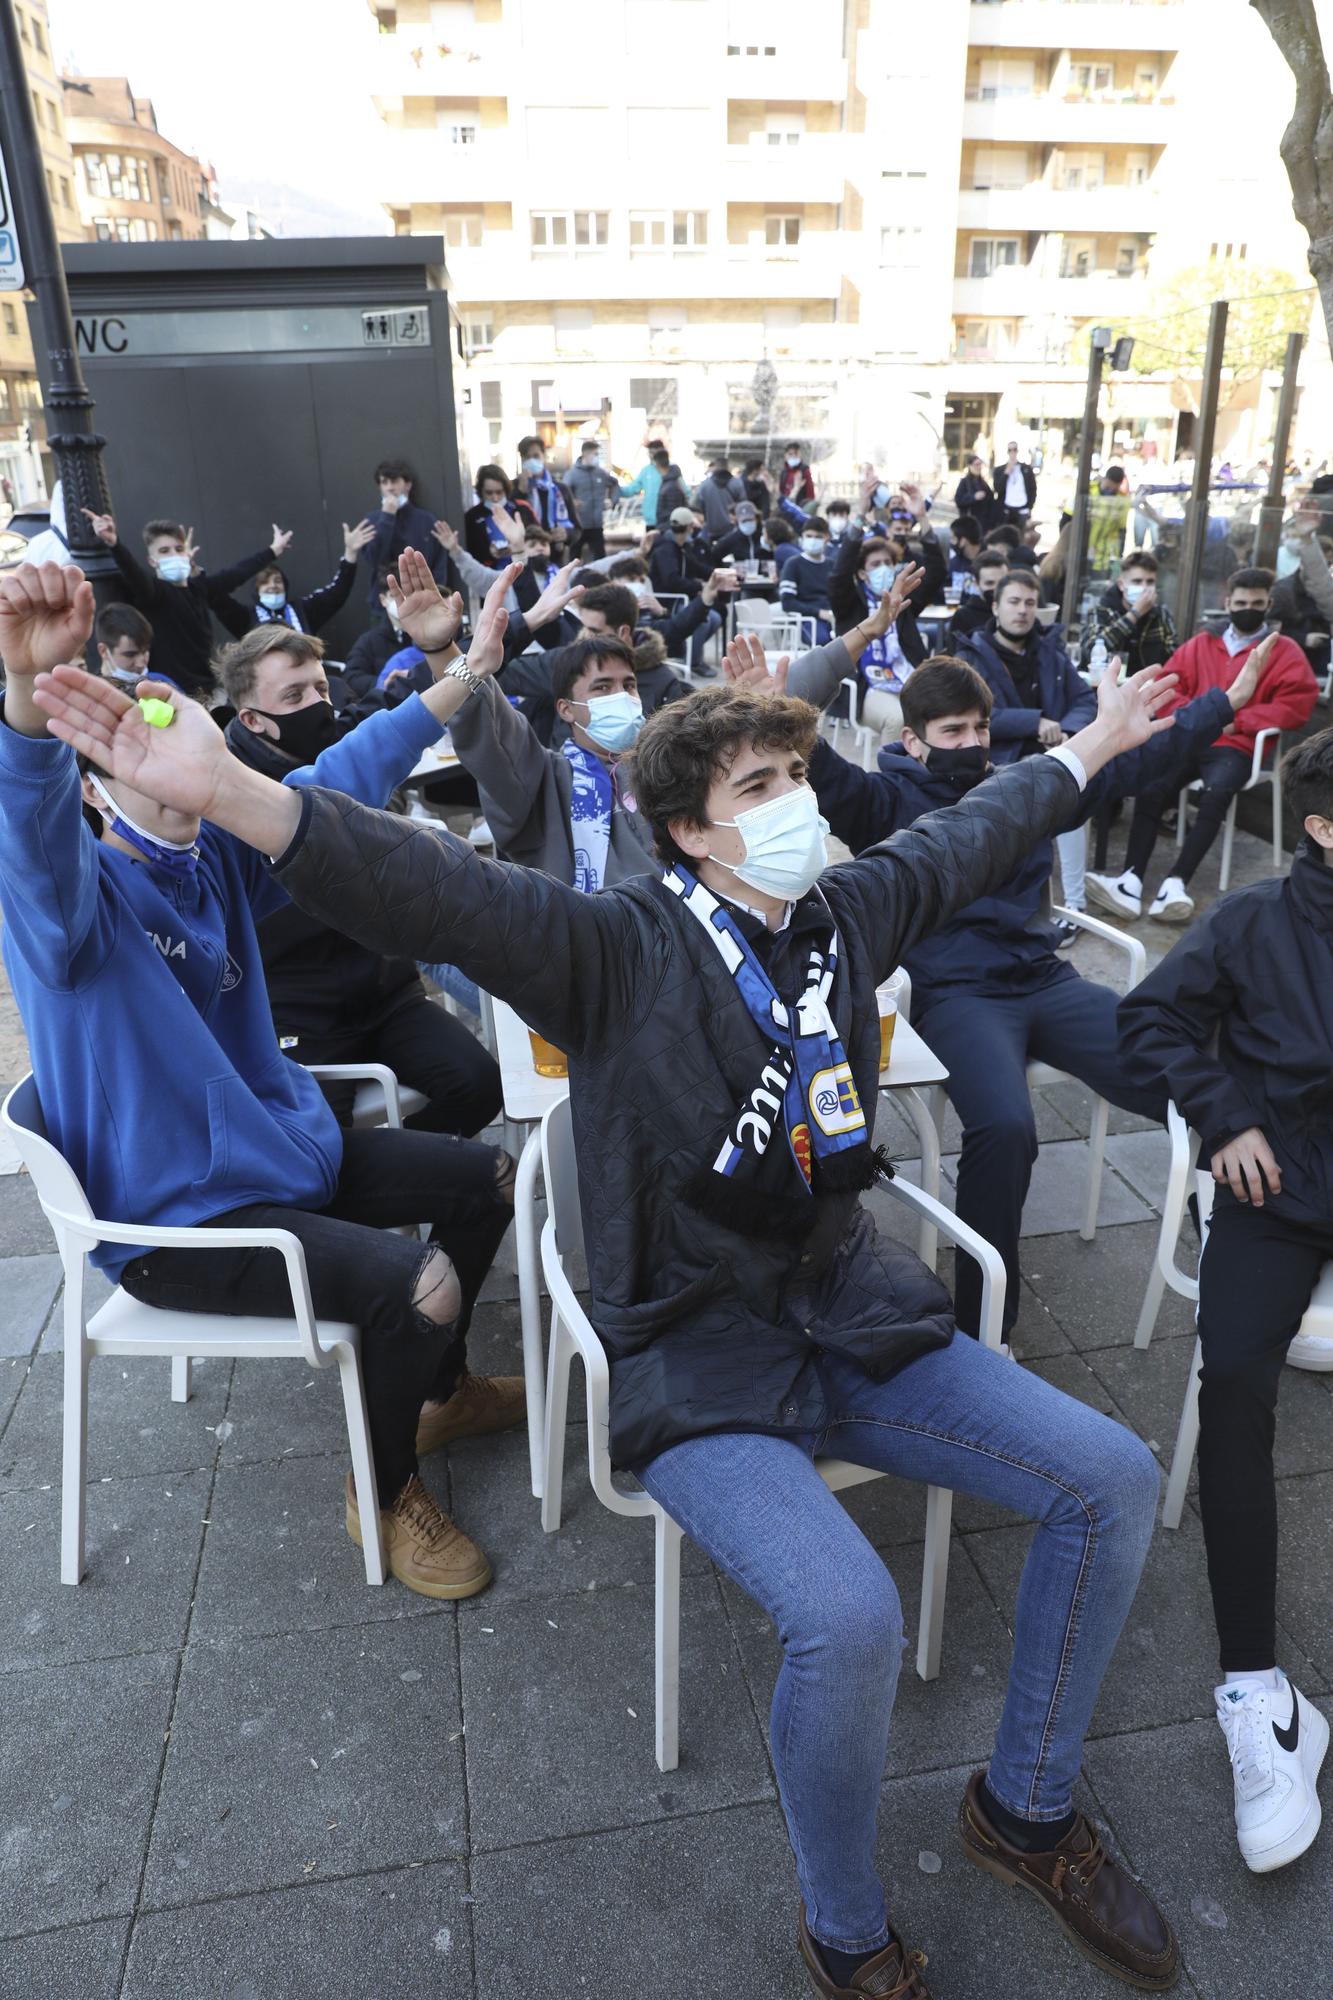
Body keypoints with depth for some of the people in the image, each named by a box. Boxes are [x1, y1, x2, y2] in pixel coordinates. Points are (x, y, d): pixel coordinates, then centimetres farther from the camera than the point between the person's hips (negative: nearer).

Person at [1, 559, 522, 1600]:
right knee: (418, 1284, -25)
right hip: (173, 1218, -8)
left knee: (486, 1178, 14)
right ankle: (386, 1491, 7)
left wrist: (455, 681, 4)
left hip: (285, 1143, 8)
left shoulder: (219, 852, 0)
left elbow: (336, 784, 6)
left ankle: (440, 1390, 37)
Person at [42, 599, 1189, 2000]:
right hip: (696, 1361, -6)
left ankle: (1026, 1814, 23)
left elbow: (973, 834, 21)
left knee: (1111, 1479, -2)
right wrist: (224, 791, -44)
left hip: (849, 1308, 7)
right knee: (845, 1619, -28)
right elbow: (439, 892, -30)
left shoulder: (849, 913, 4)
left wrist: (1090, 745, 35)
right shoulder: (618, 951, -15)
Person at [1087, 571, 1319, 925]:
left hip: (1237, 746, -2)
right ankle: (1131, 880, -37)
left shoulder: (1285, 651, 9)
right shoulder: (1201, 644, 20)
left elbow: (1296, 706, -1)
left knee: (1215, 793, -35)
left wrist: (1236, 721, -9)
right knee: (1150, 787, -27)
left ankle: (1177, 882, -41)